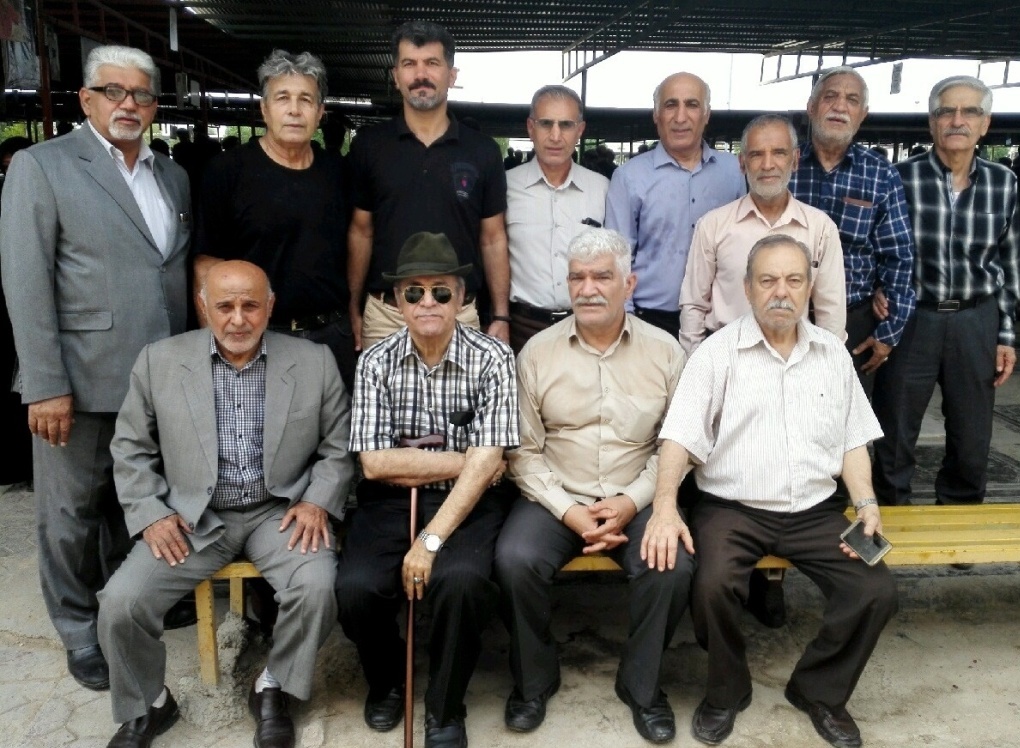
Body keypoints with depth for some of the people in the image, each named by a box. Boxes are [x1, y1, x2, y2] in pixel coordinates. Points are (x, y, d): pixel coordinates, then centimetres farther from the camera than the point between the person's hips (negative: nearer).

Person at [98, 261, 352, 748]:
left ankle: (272, 687, 3)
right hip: (191, 517, 1)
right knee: (120, 603, -16)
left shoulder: (314, 363, -2)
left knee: (317, 588, -26)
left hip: (280, 510, 0)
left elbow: (337, 446, 6)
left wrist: (317, 501, -9)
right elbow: (131, 449, 7)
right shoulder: (159, 361, -1)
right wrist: (150, 514, -5)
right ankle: (144, 706, 14)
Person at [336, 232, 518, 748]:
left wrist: (431, 539, -21)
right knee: (356, 586, -23)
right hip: (391, 500, 2)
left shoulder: (492, 358, -7)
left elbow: (485, 464, -14)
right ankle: (386, 679, 13)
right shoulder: (376, 363, -1)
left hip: (468, 502, -1)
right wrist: (463, 459, -10)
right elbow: (375, 463, -7)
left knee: (460, 579, -30)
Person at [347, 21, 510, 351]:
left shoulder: (483, 151, 2)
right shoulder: (368, 146, 2)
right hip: (384, 314, 0)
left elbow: (492, 239, 5)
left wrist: (500, 316, 0)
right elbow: (361, 232, 8)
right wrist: (353, 310, 3)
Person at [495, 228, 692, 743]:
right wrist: (567, 510, -14)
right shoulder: (538, 352, 0)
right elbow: (524, 450, -2)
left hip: (636, 501, 0)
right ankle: (533, 680, 2)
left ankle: (641, 685, 2)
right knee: (515, 560, -26)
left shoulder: (664, 352, 1)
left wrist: (632, 501, -13)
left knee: (673, 569, -26)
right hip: (556, 498, 0)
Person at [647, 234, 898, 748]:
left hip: (814, 510, 4)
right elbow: (679, 436, -12)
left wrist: (866, 503, -1)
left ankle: (819, 690, 11)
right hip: (733, 508, -3)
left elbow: (852, 439, 14)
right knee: (712, 585, -30)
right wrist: (665, 508, -26)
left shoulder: (832, 353, 10)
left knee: (877, 592, -16)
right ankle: (727, 690, 2)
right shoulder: (718, 352, -4)